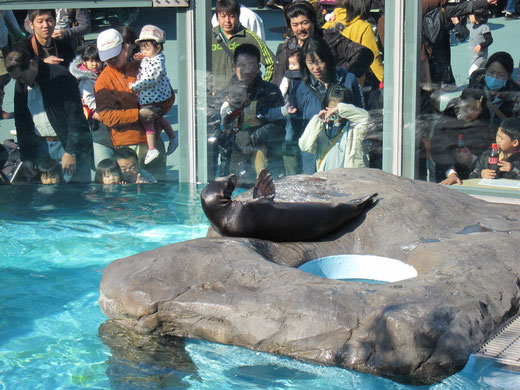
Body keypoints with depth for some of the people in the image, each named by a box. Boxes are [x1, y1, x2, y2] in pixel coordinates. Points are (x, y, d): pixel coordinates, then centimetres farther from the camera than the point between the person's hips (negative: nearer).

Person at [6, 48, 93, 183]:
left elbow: (75, 115, -13)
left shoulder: (60, 77, -11)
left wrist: (71, 152, -16)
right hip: (40, 145, 5)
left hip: (69, 144, -5)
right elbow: (21, 121, 15)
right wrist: (26, 157, 8)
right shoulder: (20, 85, 9)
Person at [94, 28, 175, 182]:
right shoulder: (103, 81, 1)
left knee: (161, 183, 6)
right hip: (128, 144, -3)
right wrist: (138, 114, -19)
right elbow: (107, 116, -10)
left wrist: (160, 109, -7)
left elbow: (169, 95, 15)